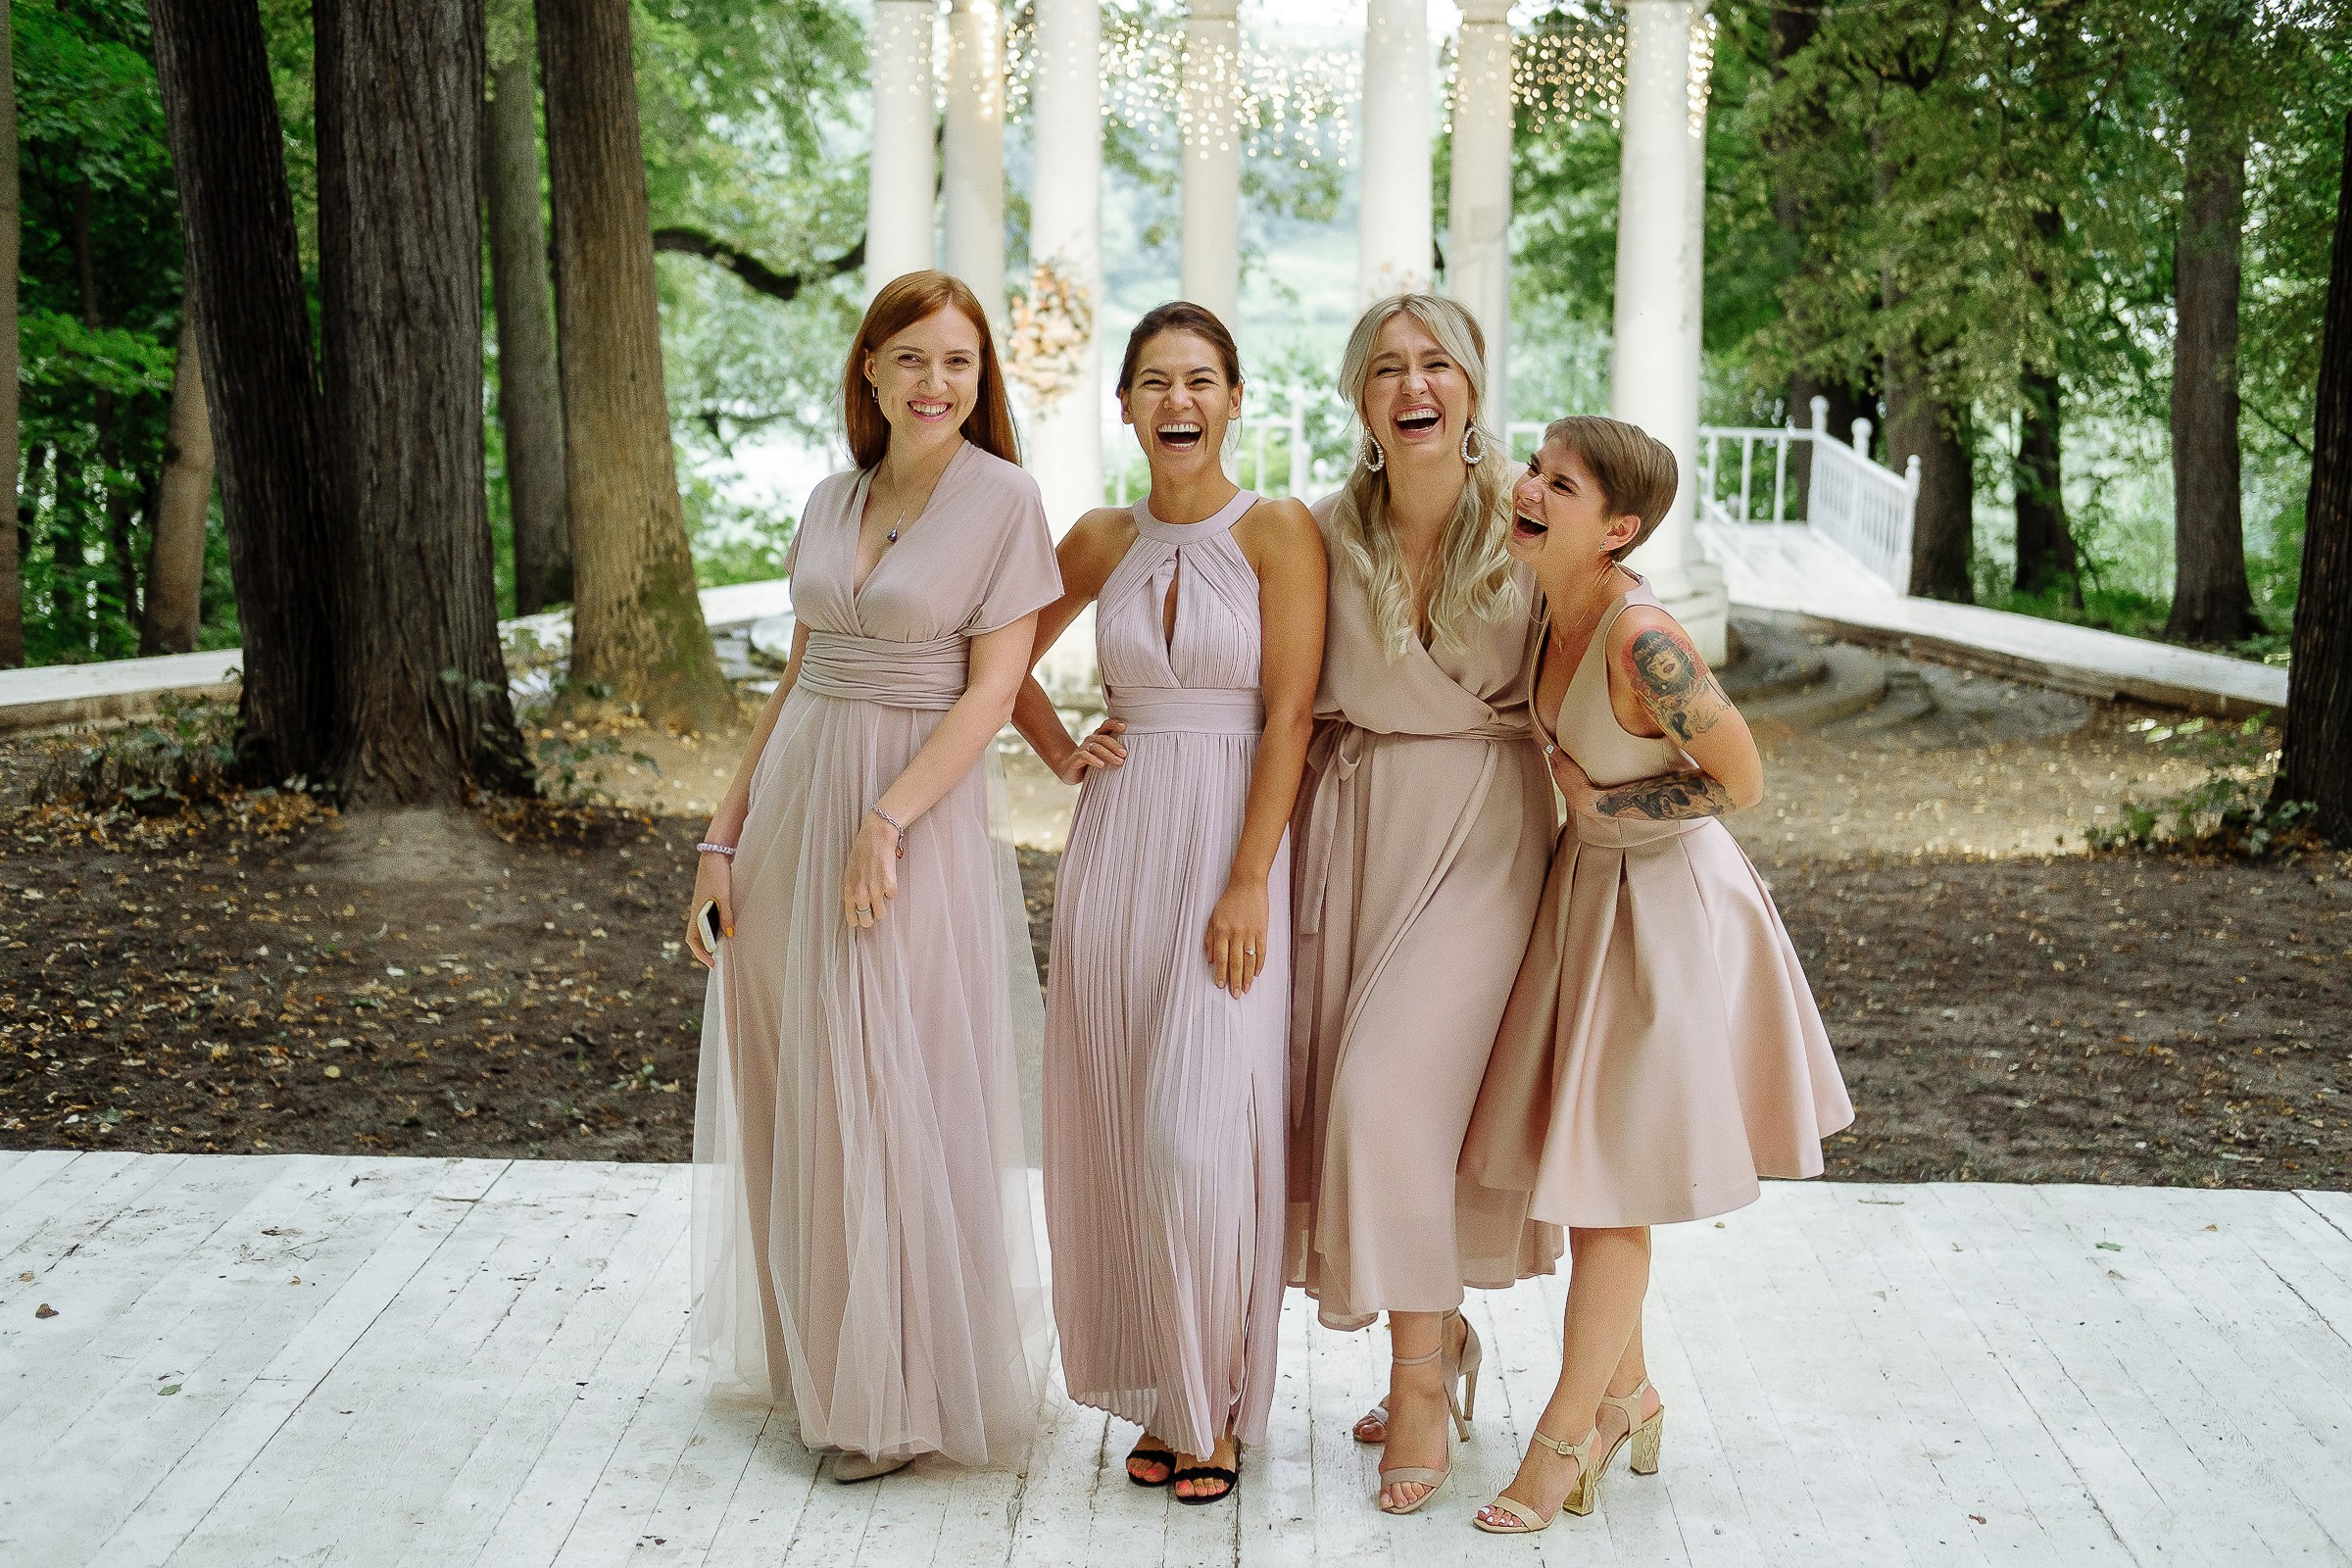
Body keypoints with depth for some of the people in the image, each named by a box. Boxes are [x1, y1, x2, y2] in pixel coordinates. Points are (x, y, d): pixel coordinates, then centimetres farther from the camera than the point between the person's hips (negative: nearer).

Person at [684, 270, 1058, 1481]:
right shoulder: (832, 503, 11)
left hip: (914, 815, -6)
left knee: (896, 1103, 0)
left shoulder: (1001, 499, -6)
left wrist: (885, 821, -20)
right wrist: (726, 834, 9)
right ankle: (817, 1350, 30)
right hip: (792, 802, 6)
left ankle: (903, 1393, 16)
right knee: (795, 1094, 12)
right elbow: (797, 677, 14)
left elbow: (992, 689, -11)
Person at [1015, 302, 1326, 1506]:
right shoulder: (1104, 541, 8)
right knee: (1116, 1130, 5)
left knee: (1199, 1141, -10)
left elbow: (1289, 717, -10)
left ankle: (1220, 1403, 9)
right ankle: (1158, 1395, 19)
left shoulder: (1278, 533, -4)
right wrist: (1060, 753, 8)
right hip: (1116, 845, 4)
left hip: (1230, 850, -4)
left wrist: (1248, 884, -15)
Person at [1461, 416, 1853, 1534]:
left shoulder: (1641, 637, -28)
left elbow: (1740, 782, -20)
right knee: (1584, 1159, 17)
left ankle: (1567, 1432, 18)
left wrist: (1595, 800, -15)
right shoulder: (1553, 608, -3)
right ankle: (1627, 1395, 35)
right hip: (1587, 891, 8)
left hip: (1665, 906, -8)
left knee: (1610, 1179, 3)